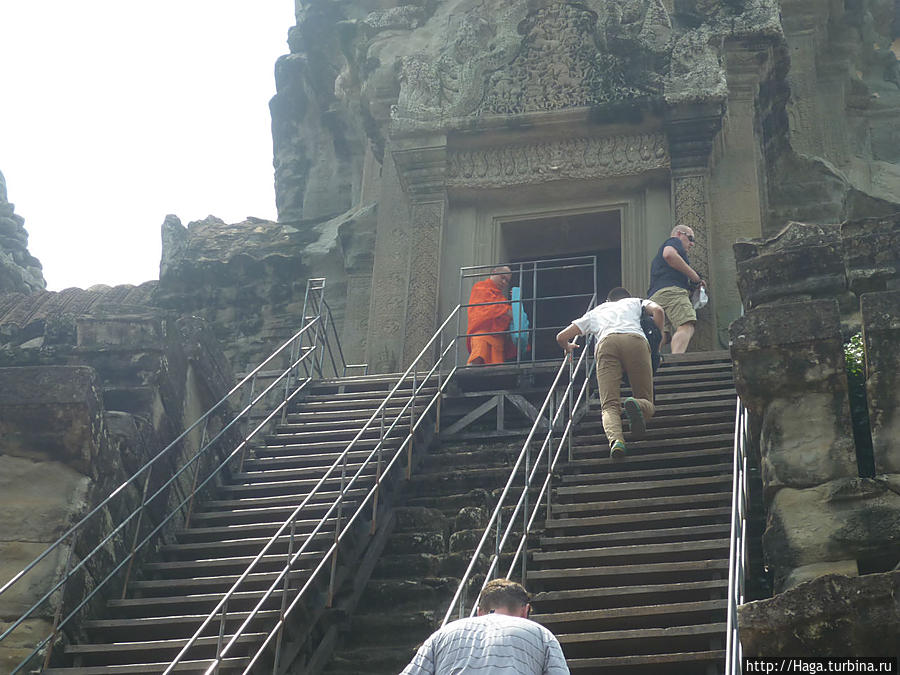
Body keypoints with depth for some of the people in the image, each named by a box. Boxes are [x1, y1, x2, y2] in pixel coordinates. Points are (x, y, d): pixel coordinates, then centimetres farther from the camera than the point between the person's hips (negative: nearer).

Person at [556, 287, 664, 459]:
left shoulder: (595, 312, 40)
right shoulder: (636, 302, 39)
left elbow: (561, 337, 36)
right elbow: (658, 310, 16)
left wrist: (568, 348, 58)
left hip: (606, 342, 1)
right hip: (635, 340, 0)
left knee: (609, 405, -7)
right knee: (647, 404, 4)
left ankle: (615, 438, -40)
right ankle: (636, 405, -33)